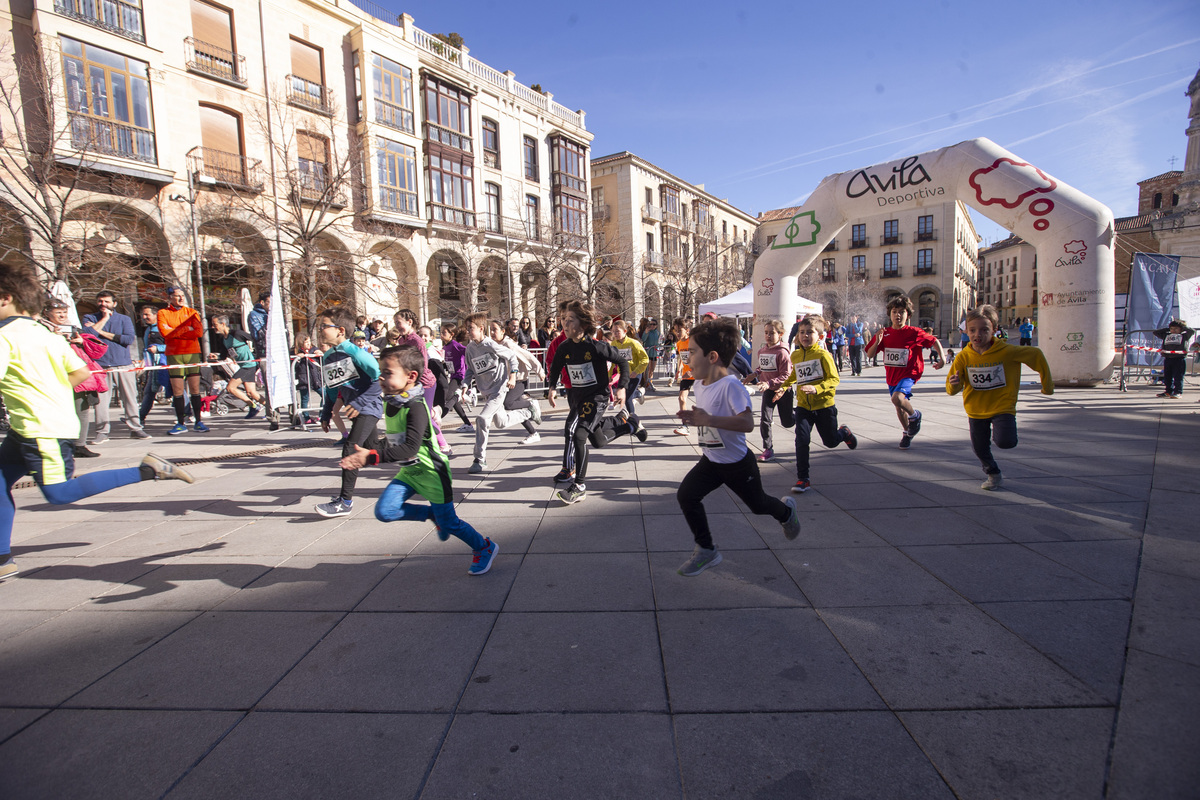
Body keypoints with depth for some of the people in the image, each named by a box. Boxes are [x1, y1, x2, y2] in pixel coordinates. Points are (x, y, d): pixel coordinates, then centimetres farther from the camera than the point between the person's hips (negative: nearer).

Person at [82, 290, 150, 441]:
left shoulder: (124, 319, 12)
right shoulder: (90, 318, 13)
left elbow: (130, 338, -5)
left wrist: (102, 333, -5)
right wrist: (104, 318, -2)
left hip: (124, 365, 0)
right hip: (101, 365, 0)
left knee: (130, 398, 1)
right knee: (100, 399, -2)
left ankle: (135, 428, 8)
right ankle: (101, 431, 7)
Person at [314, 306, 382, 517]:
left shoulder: (354, 352, -16)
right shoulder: (327, 357, 9)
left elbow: (379, 378, -20)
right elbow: (332, 389, 19)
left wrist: (360, 403, -22)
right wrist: (326, 415, 17)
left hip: (369, 408, -9)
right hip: (355, 410, 9)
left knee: (350, 448, -15)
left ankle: (345, 502, -9)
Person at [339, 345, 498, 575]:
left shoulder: (416, 408, -27)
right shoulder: (389, 403, 0)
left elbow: (410, 448, -37)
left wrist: (372, 456, -41)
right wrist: (366, 452, -2)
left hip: (432, 471, -8)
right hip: (409, 470, 8)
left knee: (449, 523, 3)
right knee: (384, 511, -8)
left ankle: (485, 548, 28)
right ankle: (433, 514, 15)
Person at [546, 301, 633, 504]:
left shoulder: (597, 346, -17)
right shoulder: (564, 347, -2)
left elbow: (622, 362, -6)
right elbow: (556, 367, 18)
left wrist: (621, 387, -9)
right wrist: (552, 387, 7)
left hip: (597, 396, -7)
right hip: (576, 396, 7)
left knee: (574, 431, -22)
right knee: (598, 439, 16)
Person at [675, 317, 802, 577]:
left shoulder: (731, 385, -28)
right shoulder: (700, 383, -2)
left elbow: (747, 423, -38)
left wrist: (709, 420, -44)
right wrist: (692, 417, -3)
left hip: (737, 463, -7)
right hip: (710, 460, 7)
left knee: (757, 504, 15)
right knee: (686, 495, -8)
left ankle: (786, 510, 51)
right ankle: (706, 550, 7)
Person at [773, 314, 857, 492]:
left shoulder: (823, 354, -12)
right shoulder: (795, 355, 4)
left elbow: (835, 379, -16)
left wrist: (816, 388, -31)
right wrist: (783, 387, 10)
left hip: (824, 405, -3)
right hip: (803, 406, 3)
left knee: (830, 442, 15)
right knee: (801, 439, -14)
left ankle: (844, 432, 52)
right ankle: (802, 479, -6)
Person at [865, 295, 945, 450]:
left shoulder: (914, 332, -10)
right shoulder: (884, 333, -1)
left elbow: (934, 341, 3)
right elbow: (870, 354, -3)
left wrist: (942, 357, -8)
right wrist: (877, 342, -21)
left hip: (908, 374, -5)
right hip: (892, 376, 5)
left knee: (897, 398, -30)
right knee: (899, 408, 17)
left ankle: (914, 415, 2)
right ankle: (907, 433, 42)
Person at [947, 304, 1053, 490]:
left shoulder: (1006, 351, -17)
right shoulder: (963, 357, -10)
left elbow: (1035, 354, -1)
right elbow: (951, 389, -7)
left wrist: (1047, 383, 7)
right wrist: (954, 384, -32)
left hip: (1003, 406, -2)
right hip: (976, 410, 2)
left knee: (1006, 442, -22)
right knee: (980, 448, 8)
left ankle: (996, 433, 16)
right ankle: (992, 474, 38)